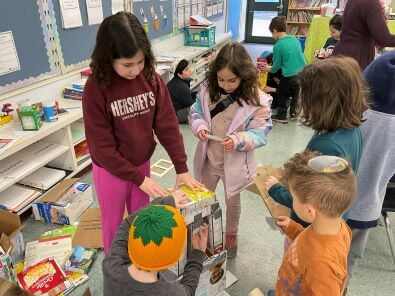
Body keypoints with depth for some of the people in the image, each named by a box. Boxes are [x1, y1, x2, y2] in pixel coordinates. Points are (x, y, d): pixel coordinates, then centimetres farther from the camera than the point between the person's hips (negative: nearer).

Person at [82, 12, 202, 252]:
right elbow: (102, 146, -20)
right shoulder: (96, 88, -22)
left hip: (143, 163, 4)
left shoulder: (152, 79, -12)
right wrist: (138, 178, -18)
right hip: (110, 170, -3)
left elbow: (167, 125, -9)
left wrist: (182, 168, -12)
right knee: (114, 224, 18)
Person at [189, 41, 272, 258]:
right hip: (208, 158, 3)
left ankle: (231, 235, 51)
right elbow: (195, 113, 2)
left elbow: (259, 134, -17)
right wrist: (199, 126, -19)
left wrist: (238, 140, -35)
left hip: (234, 162, -3)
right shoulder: (207, 90, -10)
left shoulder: (257, 101, -20)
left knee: (232, 201, 22)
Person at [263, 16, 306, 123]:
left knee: (281, 93, 17)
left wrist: (269, 69, 20)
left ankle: (281, 116, 22)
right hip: (303, 72, 6)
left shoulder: (278, 46, -9)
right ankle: (293, 112, 37)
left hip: (289, 75, -6)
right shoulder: (295, 39, 8)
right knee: (295, 91, 28)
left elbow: (277, 65, -2)